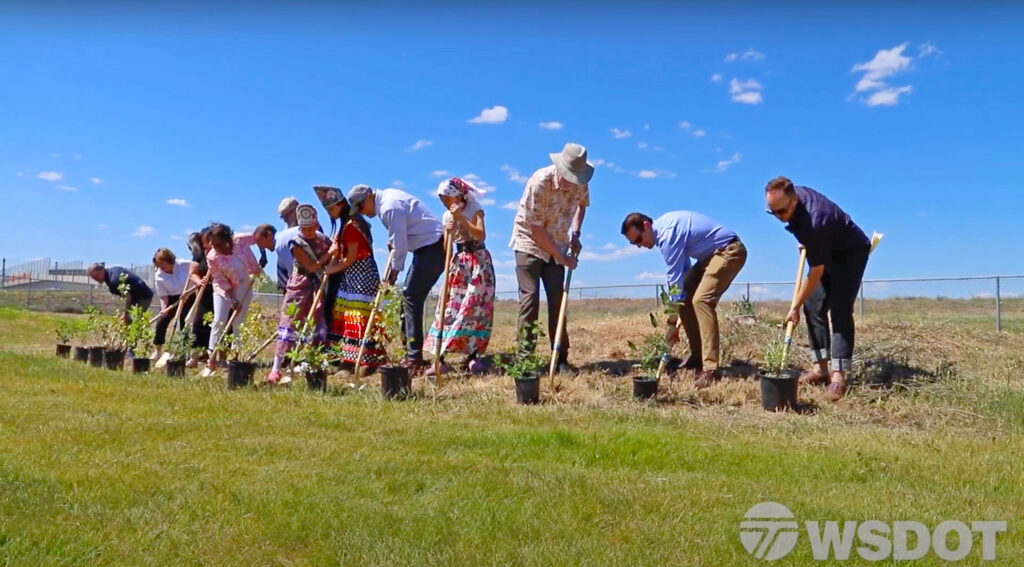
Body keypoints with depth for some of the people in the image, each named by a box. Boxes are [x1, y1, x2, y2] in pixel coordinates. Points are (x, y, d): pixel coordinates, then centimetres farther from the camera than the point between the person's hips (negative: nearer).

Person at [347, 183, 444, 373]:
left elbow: (400, 244, -17)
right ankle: (412, 353, 17)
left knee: (411, 297, -11)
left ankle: (414, 358, -10)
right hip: (431, 246, 11)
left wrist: (395, 269, -5)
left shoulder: (389, 208, -18)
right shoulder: (387, 195, 13)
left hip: (432, 248, -11)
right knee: (412, 296, 12)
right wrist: (392, 242, 3)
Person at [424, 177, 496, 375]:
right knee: (450, 307, -2)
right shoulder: (447, 217, 9)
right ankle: (441, 357, -4)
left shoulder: (475, 210, -5)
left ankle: (473, 355, -5)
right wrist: (447, 235, -14)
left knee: (473, 307, -9)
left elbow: (481, 235, -22)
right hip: (459, 262, 5)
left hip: (479, 262, -5)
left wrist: (461, 218, -25)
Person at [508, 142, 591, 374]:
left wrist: (575, 234, -2)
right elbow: (535, 229, -23)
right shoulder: (540, 182, -27)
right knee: (530, 298, -11)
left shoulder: (580, 183, -10)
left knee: (557, 300, 2)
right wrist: (562, 257, -19)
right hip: (530, 243, -5)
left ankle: (561, 359, 7)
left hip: (557, 246, 5)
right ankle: (525, 357, -6)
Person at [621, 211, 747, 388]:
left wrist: (672, 323, -20)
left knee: (701, 299, -25)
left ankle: (710, 368, -28)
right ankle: (698, 356, 12)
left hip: (729, 251, -11)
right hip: (711, 254, 11)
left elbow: (675, 279, -24)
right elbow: (682, 267, 16)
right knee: (686, 297, 8)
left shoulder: (668, 234, -24)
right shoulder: (663, 226, 6)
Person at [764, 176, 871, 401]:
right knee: (814, 305, 0)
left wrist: (795, 307, -25)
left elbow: (817, 271, -31)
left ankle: (838, 376, -22)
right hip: (827, 252, 9)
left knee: (839, 310, -19)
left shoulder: (814, 221, -39)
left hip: (851, 253, -8)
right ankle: (821, 368, 4)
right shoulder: (794, 194, -15)